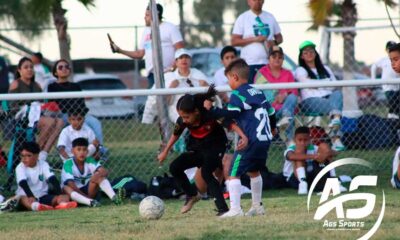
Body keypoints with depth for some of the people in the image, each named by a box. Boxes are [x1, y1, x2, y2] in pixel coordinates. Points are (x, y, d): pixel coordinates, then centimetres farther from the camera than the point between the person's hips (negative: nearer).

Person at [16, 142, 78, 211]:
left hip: (43, 196, 3)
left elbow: (53, 180, -13)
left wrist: (59, 195, -29)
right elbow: (23, 184, -23)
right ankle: (36, 206, -71)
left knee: (65, 197, -19)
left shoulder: (43, 164, 1)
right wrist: (30, 197, -41)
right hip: (27, 196, -3)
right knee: (23, 199, -38)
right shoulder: (20, 167, -5)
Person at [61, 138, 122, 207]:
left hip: (89, 192, 3)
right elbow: (70, 183, -22)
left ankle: (113, 197, -41)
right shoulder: (68, 164, -12)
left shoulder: (89, 161, -1)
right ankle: (90, 202, -57)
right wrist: (85, 196, -27)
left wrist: (97, 175, -37)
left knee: (99, 176, -19)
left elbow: (105, 171, -14)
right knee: (66, 188, -35)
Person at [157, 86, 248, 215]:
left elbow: (231, 123, -24)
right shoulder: (182, 121, -17)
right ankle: (192, 195, 14)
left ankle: (223, 209, -24)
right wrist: (165, 152, 15)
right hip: (197, 149, 5)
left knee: (206, 173, -27)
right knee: (174, 167, -8)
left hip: (215, 147, -5)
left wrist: (243, 137, -41)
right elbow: (175, 134, 4)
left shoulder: (210, 114, -30)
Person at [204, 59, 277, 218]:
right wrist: (272, 128, 47)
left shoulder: (238, 94, -8)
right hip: (265, 139, 9)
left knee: (234, 174, -8)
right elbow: (270, 111, 28)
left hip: (251, 140, -9)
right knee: (254, 171, 27)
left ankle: (235, 209, -19)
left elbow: (230, 115, -20)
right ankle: (257, 206, 34)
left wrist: (211, 110, -12)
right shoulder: (258, 93, 18)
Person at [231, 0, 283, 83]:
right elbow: (234, 41, -3)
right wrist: (254, 39, -13)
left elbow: (279, 37, 20)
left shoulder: (270, 17, 14)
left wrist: (275, 42, -4)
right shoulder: (242, 18, 3)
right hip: (250, 64, -3)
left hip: (269, 63, 3)